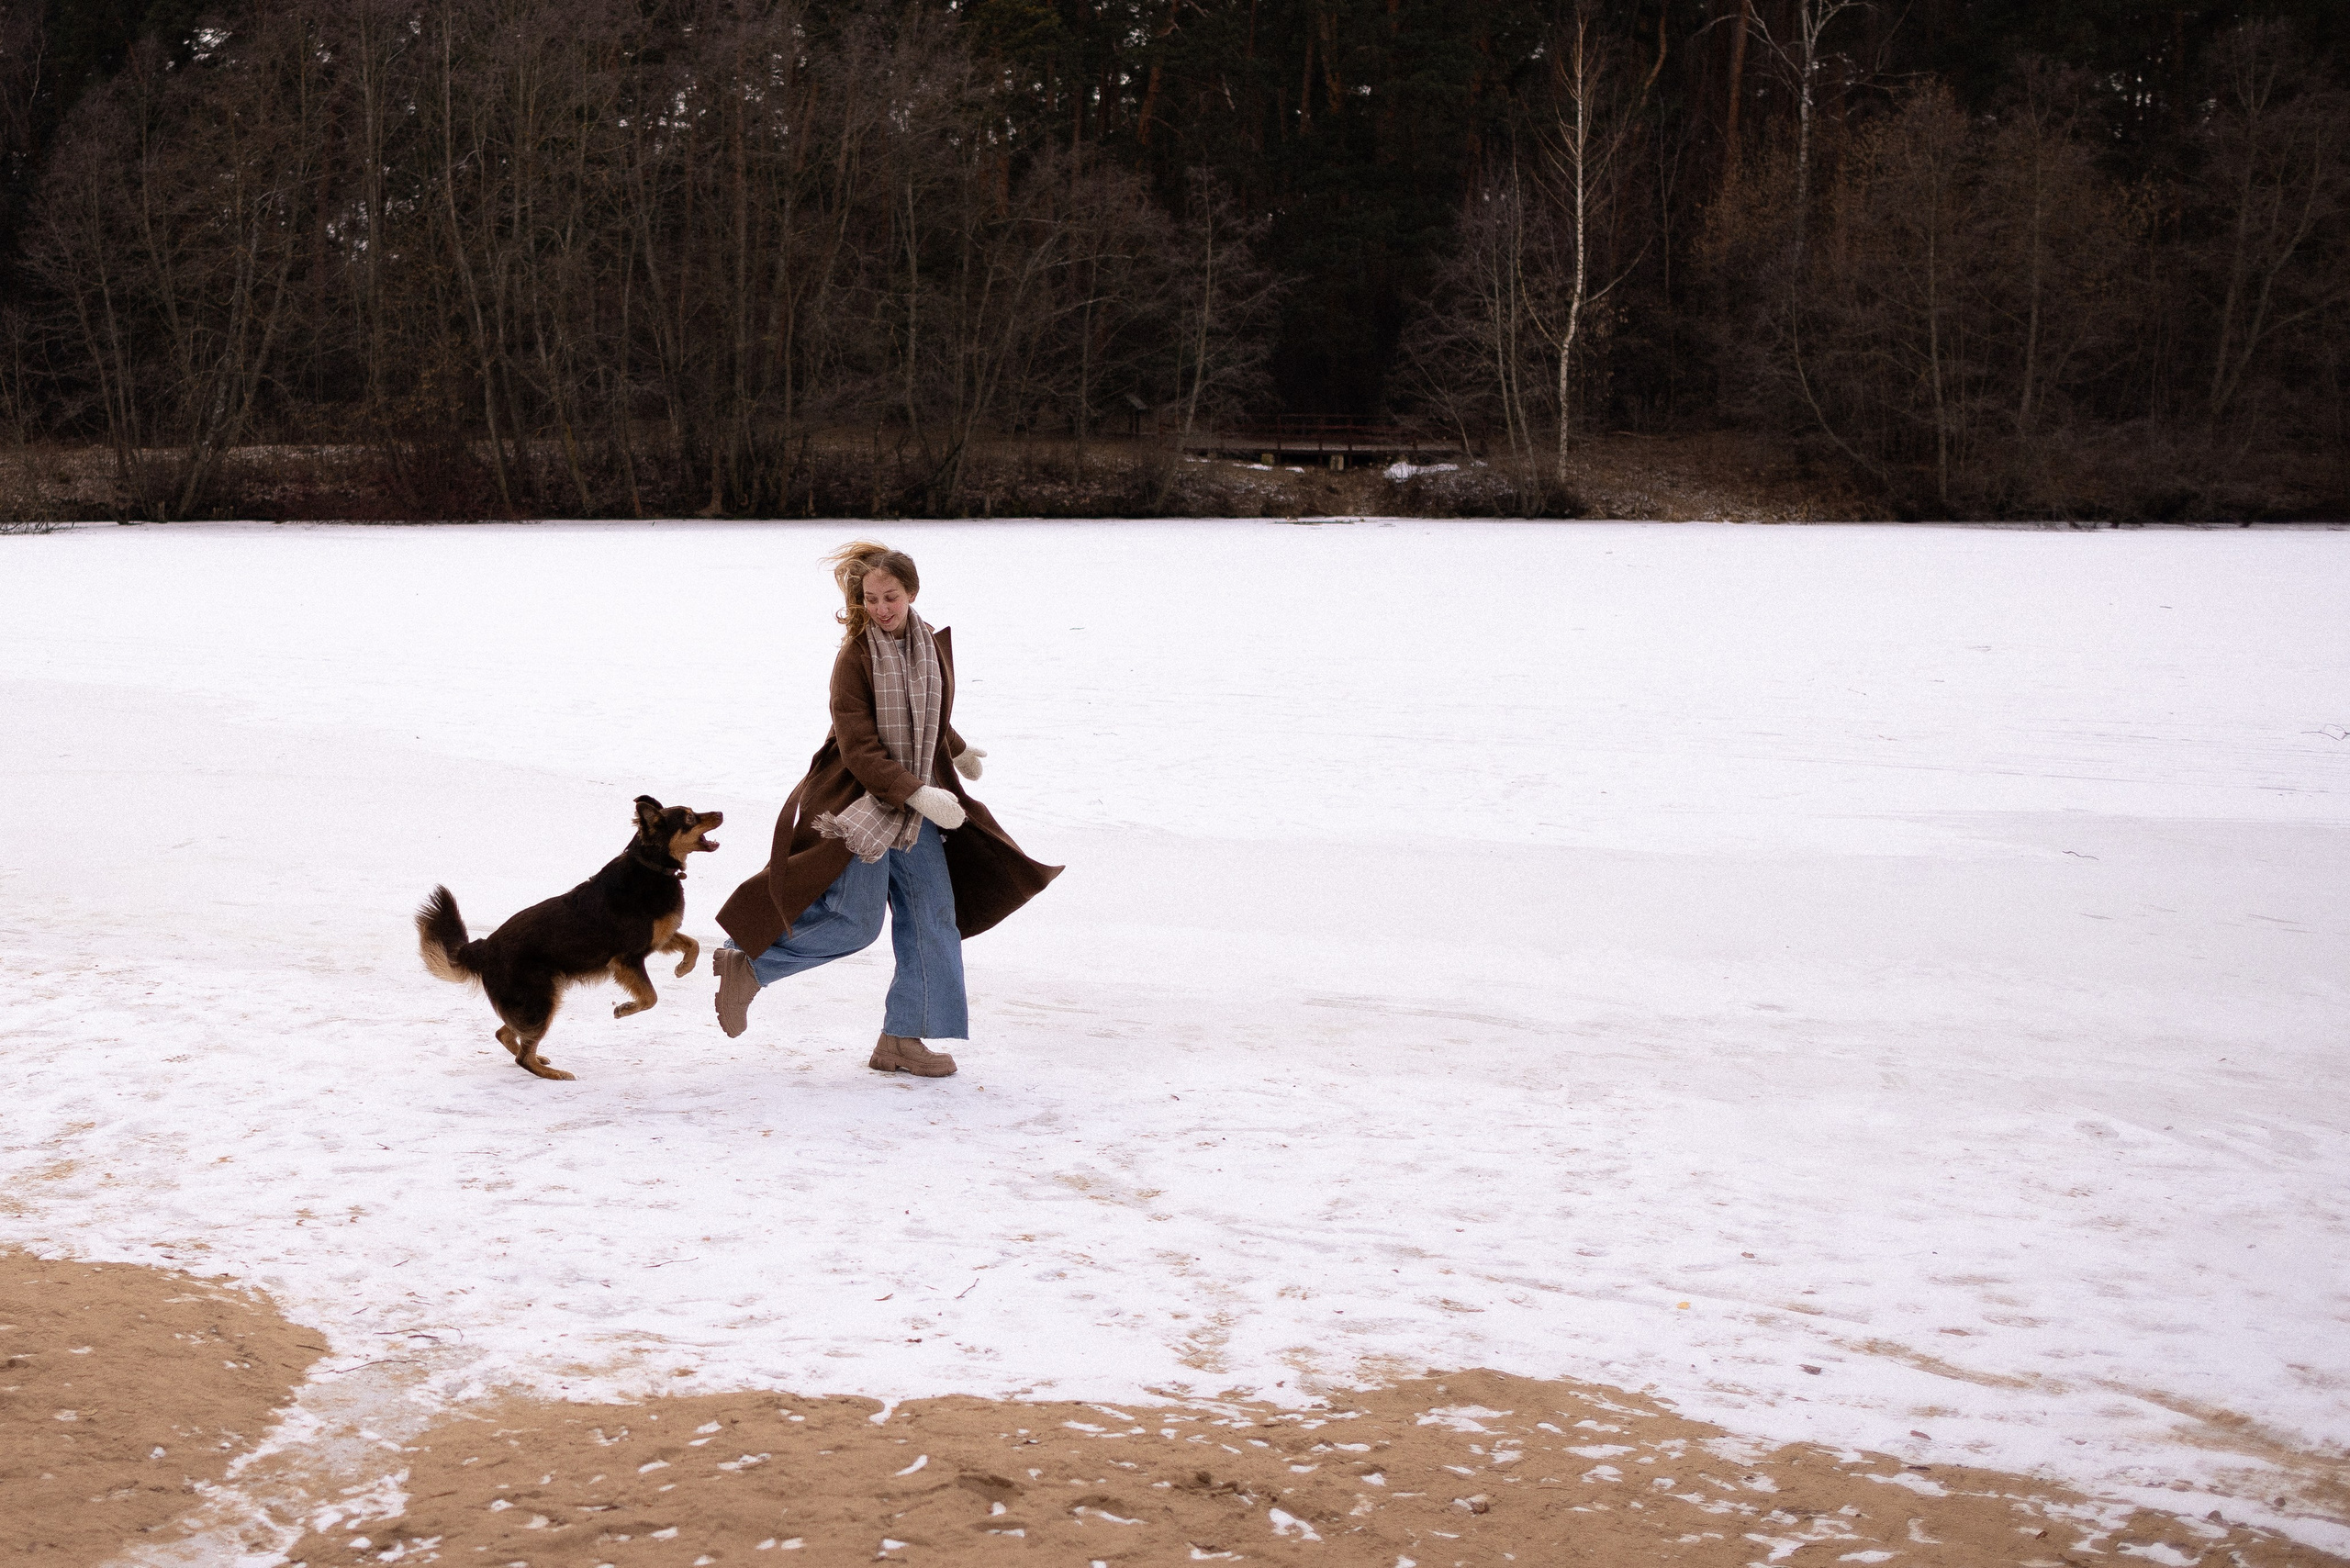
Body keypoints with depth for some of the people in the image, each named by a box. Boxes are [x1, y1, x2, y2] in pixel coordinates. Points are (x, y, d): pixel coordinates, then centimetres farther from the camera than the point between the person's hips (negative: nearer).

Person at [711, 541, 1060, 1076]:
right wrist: (919, 795, -28)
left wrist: (958, 753, 39)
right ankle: (747, 966, 10)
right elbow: (860, 751, -20)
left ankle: (902, 1039, 10)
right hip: (862, 805, -7)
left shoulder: (933, 645, 4)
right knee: (854, 924, -8)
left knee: (933, 913, 2)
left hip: (918, 807, 7)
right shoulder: (855, 659, -15)